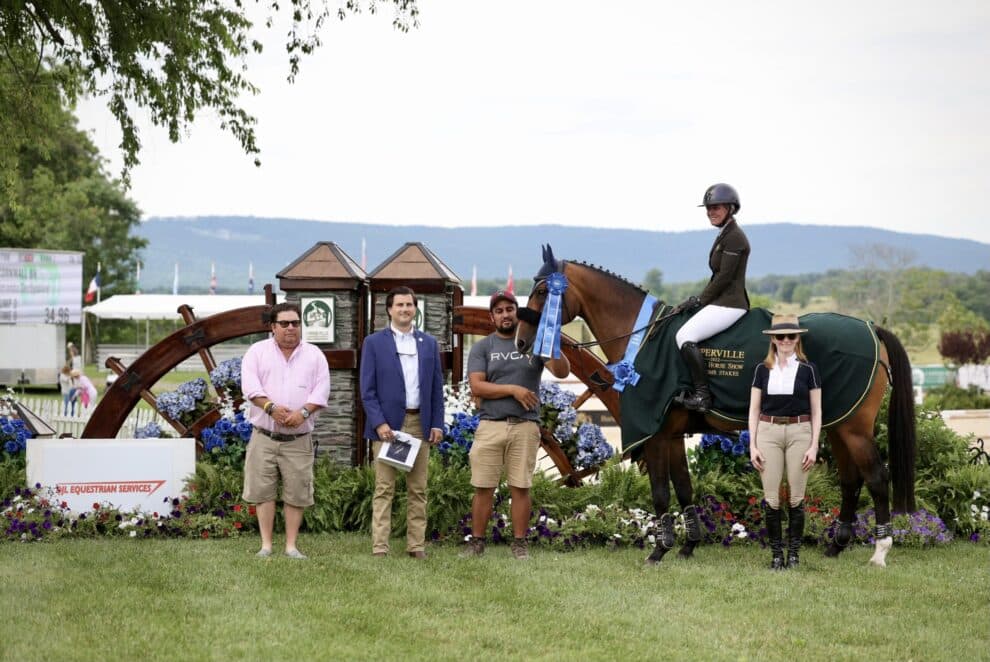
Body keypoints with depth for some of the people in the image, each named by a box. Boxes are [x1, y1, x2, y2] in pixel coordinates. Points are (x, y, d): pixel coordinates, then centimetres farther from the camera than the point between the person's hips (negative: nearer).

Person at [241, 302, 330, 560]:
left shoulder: (314, 355, 9)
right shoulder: (257, 351, 5)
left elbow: (321, 389, -1)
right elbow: (250, 384, -8)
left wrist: (303, 412, -17)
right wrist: (270, 407, -22)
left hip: (299, 439, 1)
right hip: (264, 436, -1)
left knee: (296, 493, 1)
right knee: (263, 490, -1)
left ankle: (291, 546, 9)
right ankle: (266, 545, 6)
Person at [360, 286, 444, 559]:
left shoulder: (429, 343, 12)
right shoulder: (374, 343, 3)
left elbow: (437, 387, 12)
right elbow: (367, 389, -2)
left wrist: (437, 423, 3)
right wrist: (379, 423, -12)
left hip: (419, 423, 3)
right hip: (386, 424, -3)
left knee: (418, 489, 4)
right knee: (384, 489, -3)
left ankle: (416, 545, 8)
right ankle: (379, 547, -3)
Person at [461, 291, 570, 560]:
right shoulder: (482, 347, 7)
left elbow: (562, 372, -3)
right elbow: (477, 386, -4)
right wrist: (513, 389, -12)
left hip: (525, 426, 0)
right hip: (490, 426, 0)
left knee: (521, 487, 2)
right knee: (483, 488, 1)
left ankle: (519, 544, 8)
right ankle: (476, 542, 8)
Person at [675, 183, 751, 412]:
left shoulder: (734, 238, -13)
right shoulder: (725, 235, 19)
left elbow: (724, 277, -17)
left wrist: (700, 300, -11)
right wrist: (699, 299, 14)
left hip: (729, 304, -11)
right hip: (721, 301, 11)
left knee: (685, 336, -21)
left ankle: (702, 395, -21)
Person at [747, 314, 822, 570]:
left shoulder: (808, 370, 2)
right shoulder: (762, 370, 5)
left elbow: (816, 412, 2)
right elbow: (754, 410, 6)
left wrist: (814, 446, -5)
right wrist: (752, 446, -1)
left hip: (799, 432, -1)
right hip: (768, 433, 1)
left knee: (796, 498, 2)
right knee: (771, 498, 0)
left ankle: (793, 553, 12)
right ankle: (776, 553, 9)